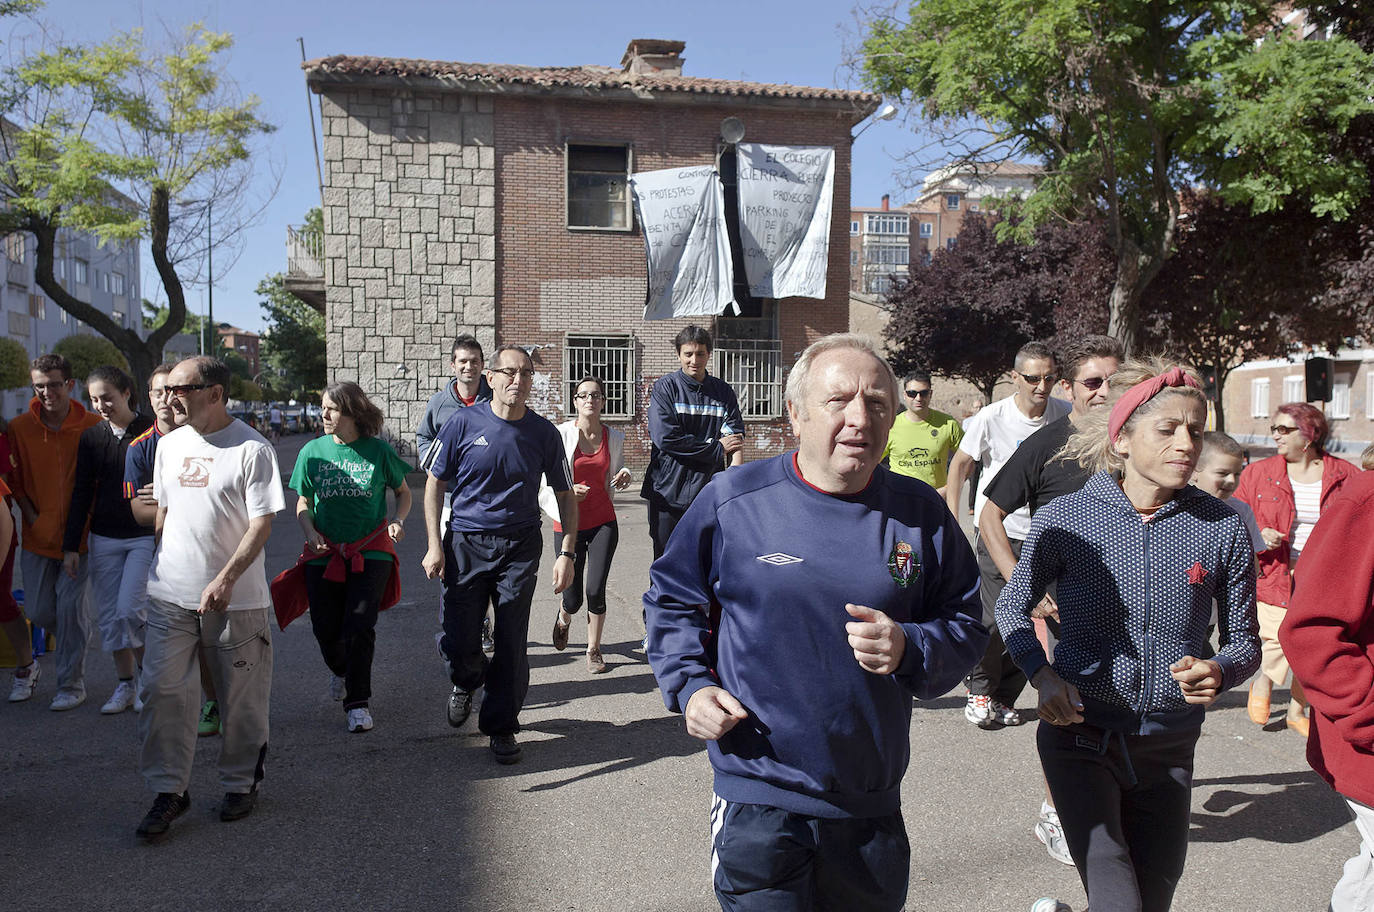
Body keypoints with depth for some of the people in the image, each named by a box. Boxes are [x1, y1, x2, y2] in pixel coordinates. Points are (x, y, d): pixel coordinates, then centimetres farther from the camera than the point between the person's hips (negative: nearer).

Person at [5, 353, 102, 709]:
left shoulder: (92, 426, -8)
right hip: (38, 534, 3)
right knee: (38, 611, 7)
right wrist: (32, 517, -3)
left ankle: (72, 685, 10)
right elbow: (15, 480, 8)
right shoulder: (19, 427, -1)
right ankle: (80, 636, 38)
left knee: (70, 607, -4)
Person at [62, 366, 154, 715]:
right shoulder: (91, 437, 6)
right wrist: (71, 546, 7)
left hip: (146, 537, -4)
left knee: (130, 609, -12)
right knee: (109, 615, 7)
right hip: (104, 539, 5)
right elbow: (81, 493, 10)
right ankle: (126, 685, 20)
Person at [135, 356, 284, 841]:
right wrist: (157, 567, 16)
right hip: (170, 594, 5)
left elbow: (262, 523, -14)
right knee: (163, 688, 1)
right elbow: (164, 510, 19)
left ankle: (241, 783, 25)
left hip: (236, 598, -4)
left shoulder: (252, 448, -10)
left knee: (241, 697, 7)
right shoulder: (170, 444, 9)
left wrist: (226, 578, -23)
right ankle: (169, 790, 14)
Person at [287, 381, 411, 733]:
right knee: (326, 629, 4)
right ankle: (341, 670, 39)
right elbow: (303, 504, 10)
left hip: (371, 552, -2)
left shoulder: (378, 450, -2)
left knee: (359, 626, -11)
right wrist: (311, 532, -9)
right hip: (325, 554, 2)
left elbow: (403, 492, 10)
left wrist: (398, 520, -9)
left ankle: (357, 701, 4)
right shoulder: (313, 452, 3)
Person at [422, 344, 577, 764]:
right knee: (458, 643, 0)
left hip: (520, 546, 1)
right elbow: (435, 483, 2)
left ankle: (501, 726, 20)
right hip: (465, 543, -1)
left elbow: (565, 495, 8)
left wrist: (567, 553, 0)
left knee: (512, 643, 2)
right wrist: (435, 545, -4)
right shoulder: (464, 423, -5)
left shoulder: (544, 433, -1)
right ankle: (466, 682, 36)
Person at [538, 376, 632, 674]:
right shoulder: (562, 434, -7)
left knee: (596, 589, -9)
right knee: (573, 597, 2)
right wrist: (567, 491, -23)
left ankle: (594, 650, 14)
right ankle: (563, 619, 41)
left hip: (603, 521, 2)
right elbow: (546, 482, -5)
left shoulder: (614, 437, 4)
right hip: (568, 523, -2)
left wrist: (623, 477, -4)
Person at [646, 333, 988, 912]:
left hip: (873, 805, 3)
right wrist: (689, 686, -7)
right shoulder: (733, 500, -7)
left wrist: (910, 650, -14)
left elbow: (966, 625, 6)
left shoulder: (920, 514, -1)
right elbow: (670, 600, 7)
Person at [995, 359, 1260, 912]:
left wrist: (1219, 671, -18)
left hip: (1168, 747, 3)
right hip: (1080, 734, -3)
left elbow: (1244, 640, 4)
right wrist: (1043, 675, -11)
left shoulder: (1222, 528, -6)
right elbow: (1012, 606, 6)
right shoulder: (1065, 518, -9)